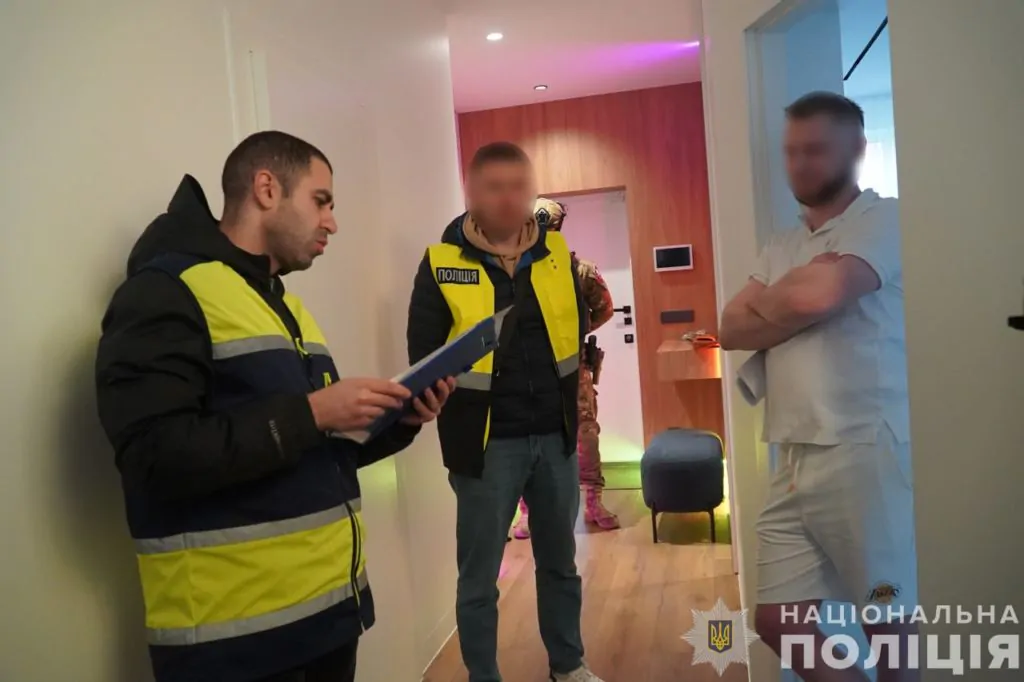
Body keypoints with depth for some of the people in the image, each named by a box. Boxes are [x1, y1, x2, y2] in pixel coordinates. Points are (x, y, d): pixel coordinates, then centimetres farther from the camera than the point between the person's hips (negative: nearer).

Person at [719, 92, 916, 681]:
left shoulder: (883, 219, -3)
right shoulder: (780, 249, 19)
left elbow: (823, 293, -20)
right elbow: (732, 330, 9)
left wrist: (769, 300, 1)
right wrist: (795, 306, -8)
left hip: (865, 453, -7)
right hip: (796, 461, 7)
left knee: (888, 624, 5)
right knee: (778, 619, 9)